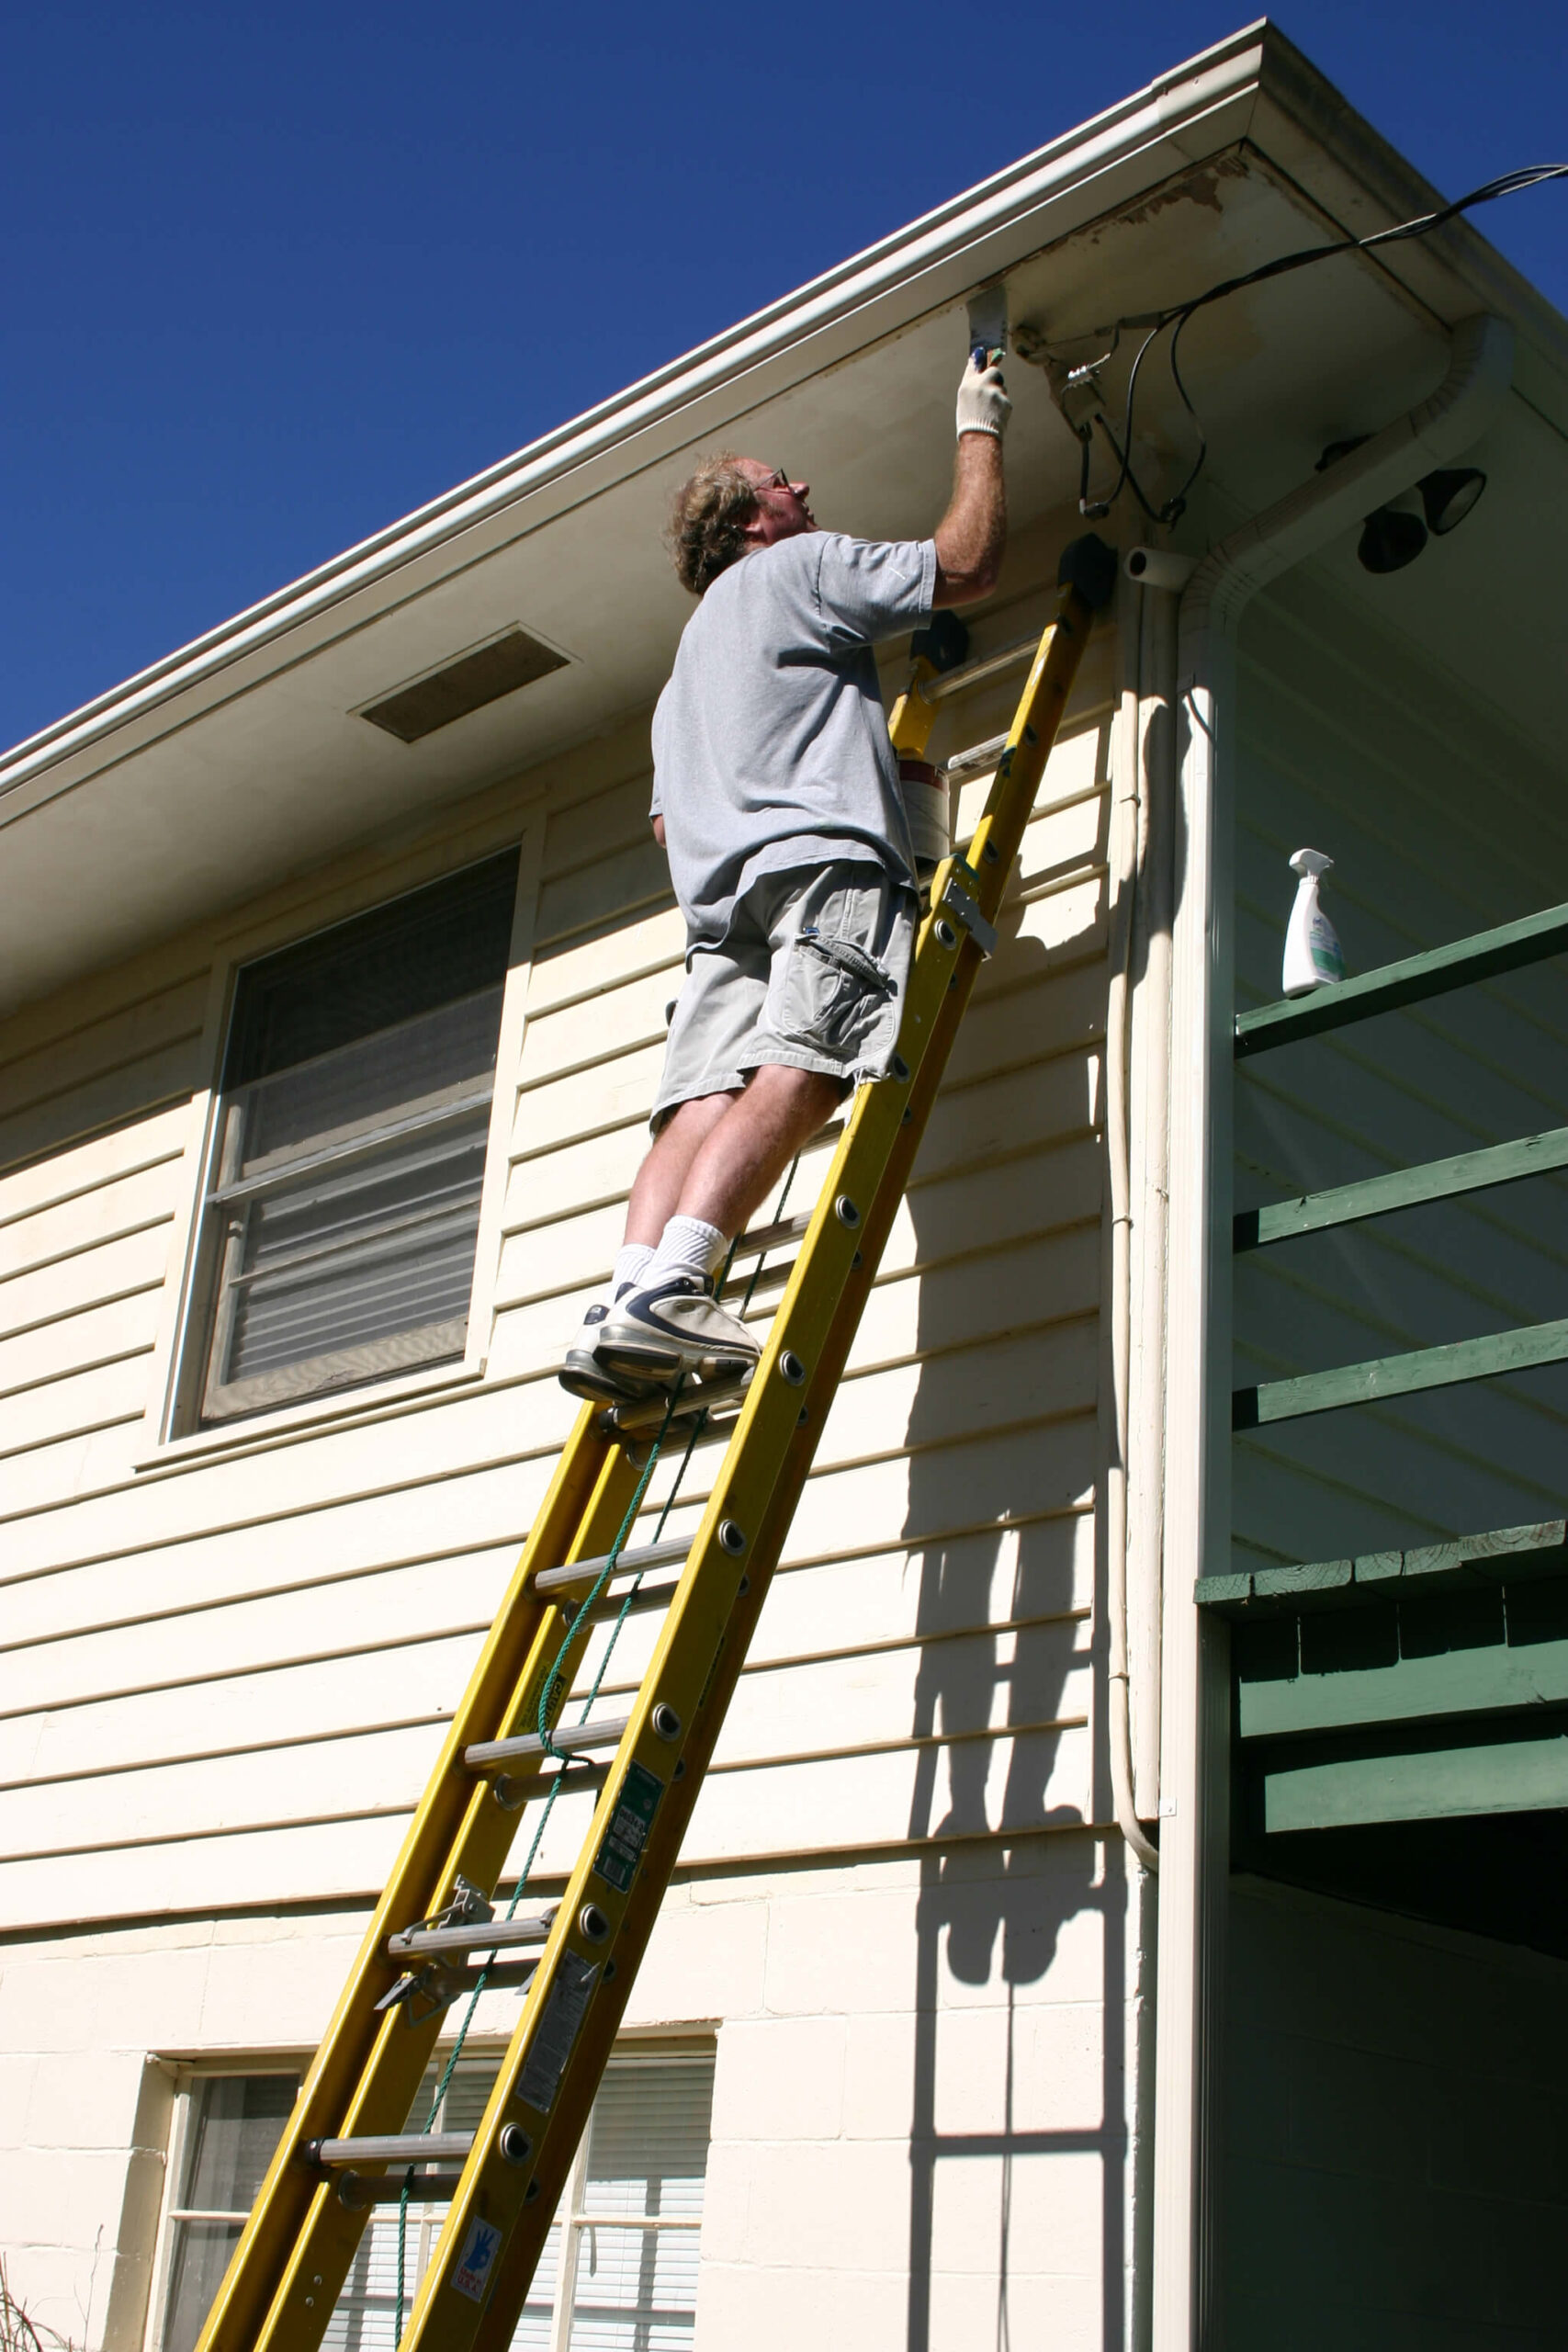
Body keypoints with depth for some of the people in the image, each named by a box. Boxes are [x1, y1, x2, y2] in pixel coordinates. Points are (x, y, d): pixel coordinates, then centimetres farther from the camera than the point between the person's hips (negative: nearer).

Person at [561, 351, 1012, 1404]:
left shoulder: (690, 657, 39)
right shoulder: (798, 569, 16)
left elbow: (669, 819, 34)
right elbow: (968, 564, 11)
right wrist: (980, 433, 26)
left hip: (721, 888, 8)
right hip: (824, 859, -8)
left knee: (705, 1100, -10)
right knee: (797, 1072, -24)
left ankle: (625, 1299, -30)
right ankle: (667, 1286, -41)